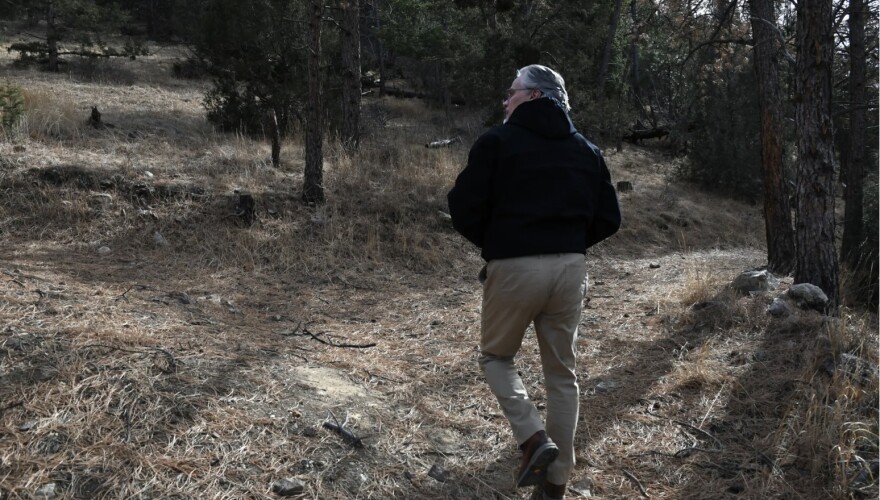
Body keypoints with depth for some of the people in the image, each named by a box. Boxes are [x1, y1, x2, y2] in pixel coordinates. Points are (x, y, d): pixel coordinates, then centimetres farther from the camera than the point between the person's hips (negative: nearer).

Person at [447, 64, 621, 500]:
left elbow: (464, 207, -7)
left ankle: (534, 438, -2)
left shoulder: (498, 141, -2)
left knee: (496, 356, 18)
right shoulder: (586, 150, 12)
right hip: (570, 268, 5)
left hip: (514, 267, -4)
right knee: (562, 373, 15)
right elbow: (608, 219, 11)